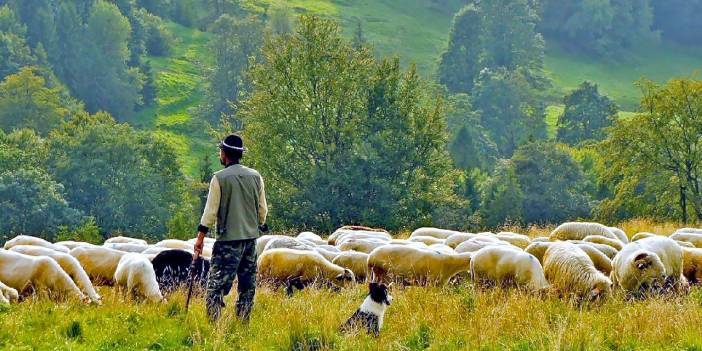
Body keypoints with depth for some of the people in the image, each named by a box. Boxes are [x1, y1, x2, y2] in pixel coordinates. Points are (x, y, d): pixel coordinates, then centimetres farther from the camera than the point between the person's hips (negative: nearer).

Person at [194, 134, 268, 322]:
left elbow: (211, 211, -7)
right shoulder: (255, 177, 6)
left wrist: (200, 236, -2)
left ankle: (213, 323, -14)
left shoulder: (219, 178, -7)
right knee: (247, 285, 11)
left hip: (228, 238, -5)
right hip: (251, 236, 5)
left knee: (217, 283, -5)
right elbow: (263, 209, 11)